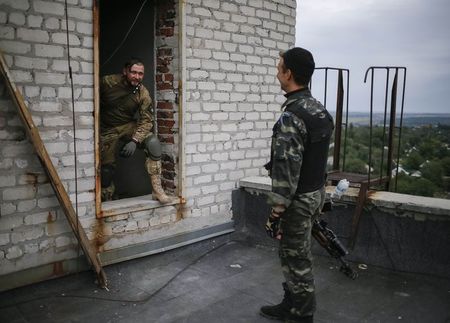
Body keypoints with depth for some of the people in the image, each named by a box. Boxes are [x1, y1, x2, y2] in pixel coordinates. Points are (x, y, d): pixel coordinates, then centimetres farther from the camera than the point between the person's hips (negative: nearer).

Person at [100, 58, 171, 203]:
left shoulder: (143, 94, -12)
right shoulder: (107, 82, -16)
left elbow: (146, 120, -13)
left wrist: (135, 140, -26)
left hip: (129, 126, 1)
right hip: (107, 130, 0)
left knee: (153, 142, -25)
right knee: (107, 167, -1)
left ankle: (157, 190, -20)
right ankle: (107, 200, 27)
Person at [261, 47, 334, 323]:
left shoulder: (291, 116, -23)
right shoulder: (320, 110, 7)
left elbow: (286, 170, -26)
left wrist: (276, 212, -20)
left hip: (298, 200, -9)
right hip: (316, 193, 9)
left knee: (297, 261, 5)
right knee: (298, 257, 20)